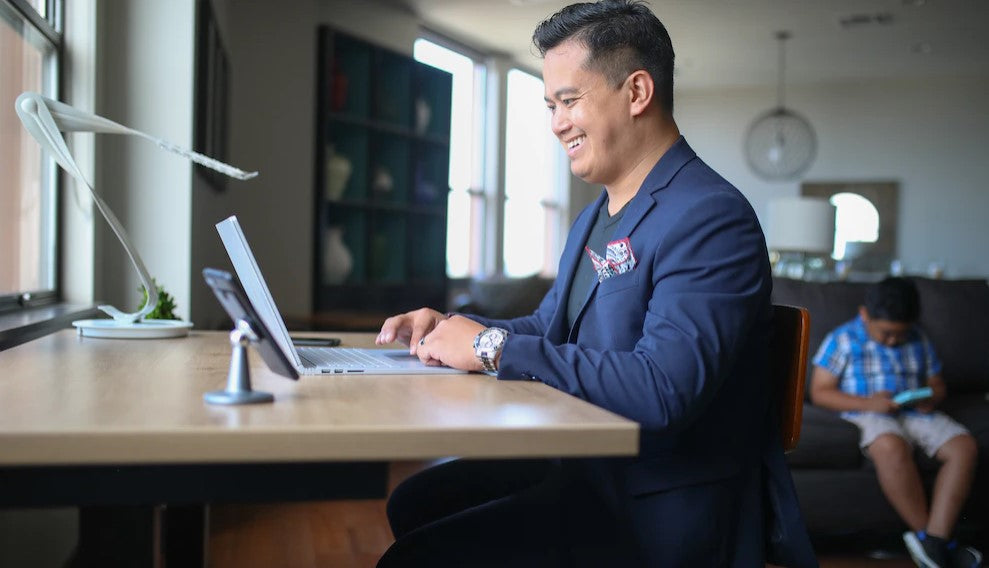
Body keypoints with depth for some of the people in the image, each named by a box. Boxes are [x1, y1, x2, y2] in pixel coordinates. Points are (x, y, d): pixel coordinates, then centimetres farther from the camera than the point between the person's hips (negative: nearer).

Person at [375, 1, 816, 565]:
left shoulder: (711, 217, -20)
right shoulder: (598, 217, 12)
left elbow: (663, 391, -32)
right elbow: (548, 329, 20)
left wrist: (493, 346, -25)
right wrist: (450, 327, 1)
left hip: (663, 513, -9)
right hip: (585, 466, 9)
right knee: (416, 502, 13)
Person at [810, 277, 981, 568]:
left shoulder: (918, 341, 16)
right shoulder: (843, 340, 2)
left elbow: (937, 385, 25)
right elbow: (819, 391, -3)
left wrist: (932, 397, -1)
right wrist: (867, 403, -16)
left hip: (916, 413, 5)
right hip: (868, 414, -5)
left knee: (964, 445, -23)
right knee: (890, 446, -39)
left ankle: (935, 538, -29)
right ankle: (931, 538, -26)